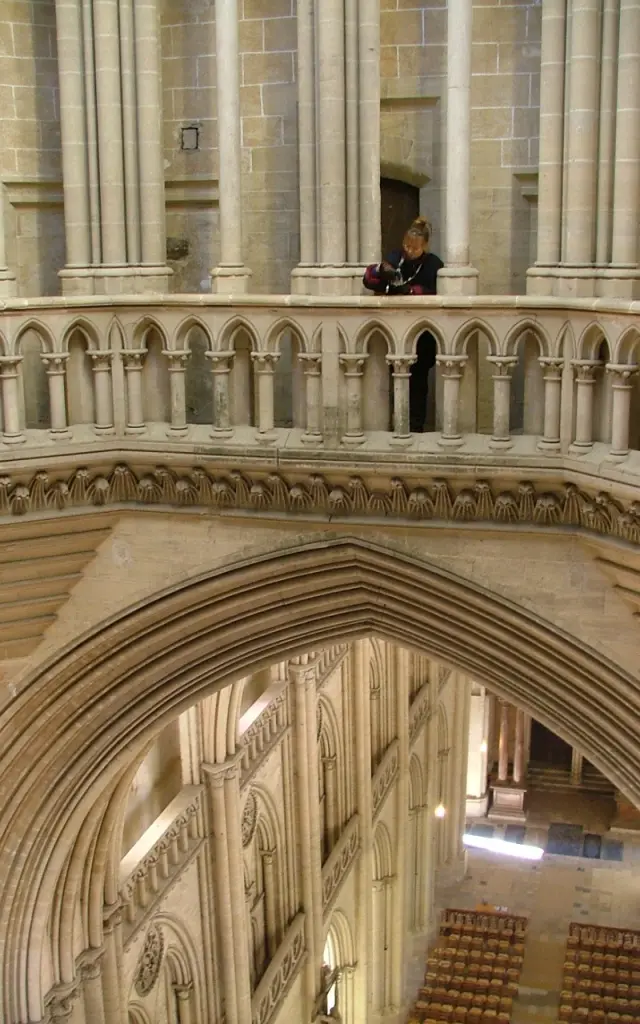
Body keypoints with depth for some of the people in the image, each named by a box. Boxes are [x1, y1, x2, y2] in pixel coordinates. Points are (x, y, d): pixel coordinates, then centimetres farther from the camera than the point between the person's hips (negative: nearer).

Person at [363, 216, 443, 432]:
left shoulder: (433, 264, -4)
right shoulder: (395, 258, 4)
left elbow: (436, 295, -15)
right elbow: (368, 280, -2)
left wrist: (411, 290, -26)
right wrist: (380, 270, -22)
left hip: (422, 333, -3)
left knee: (418, 379, 1)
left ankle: (416, 425, 7)